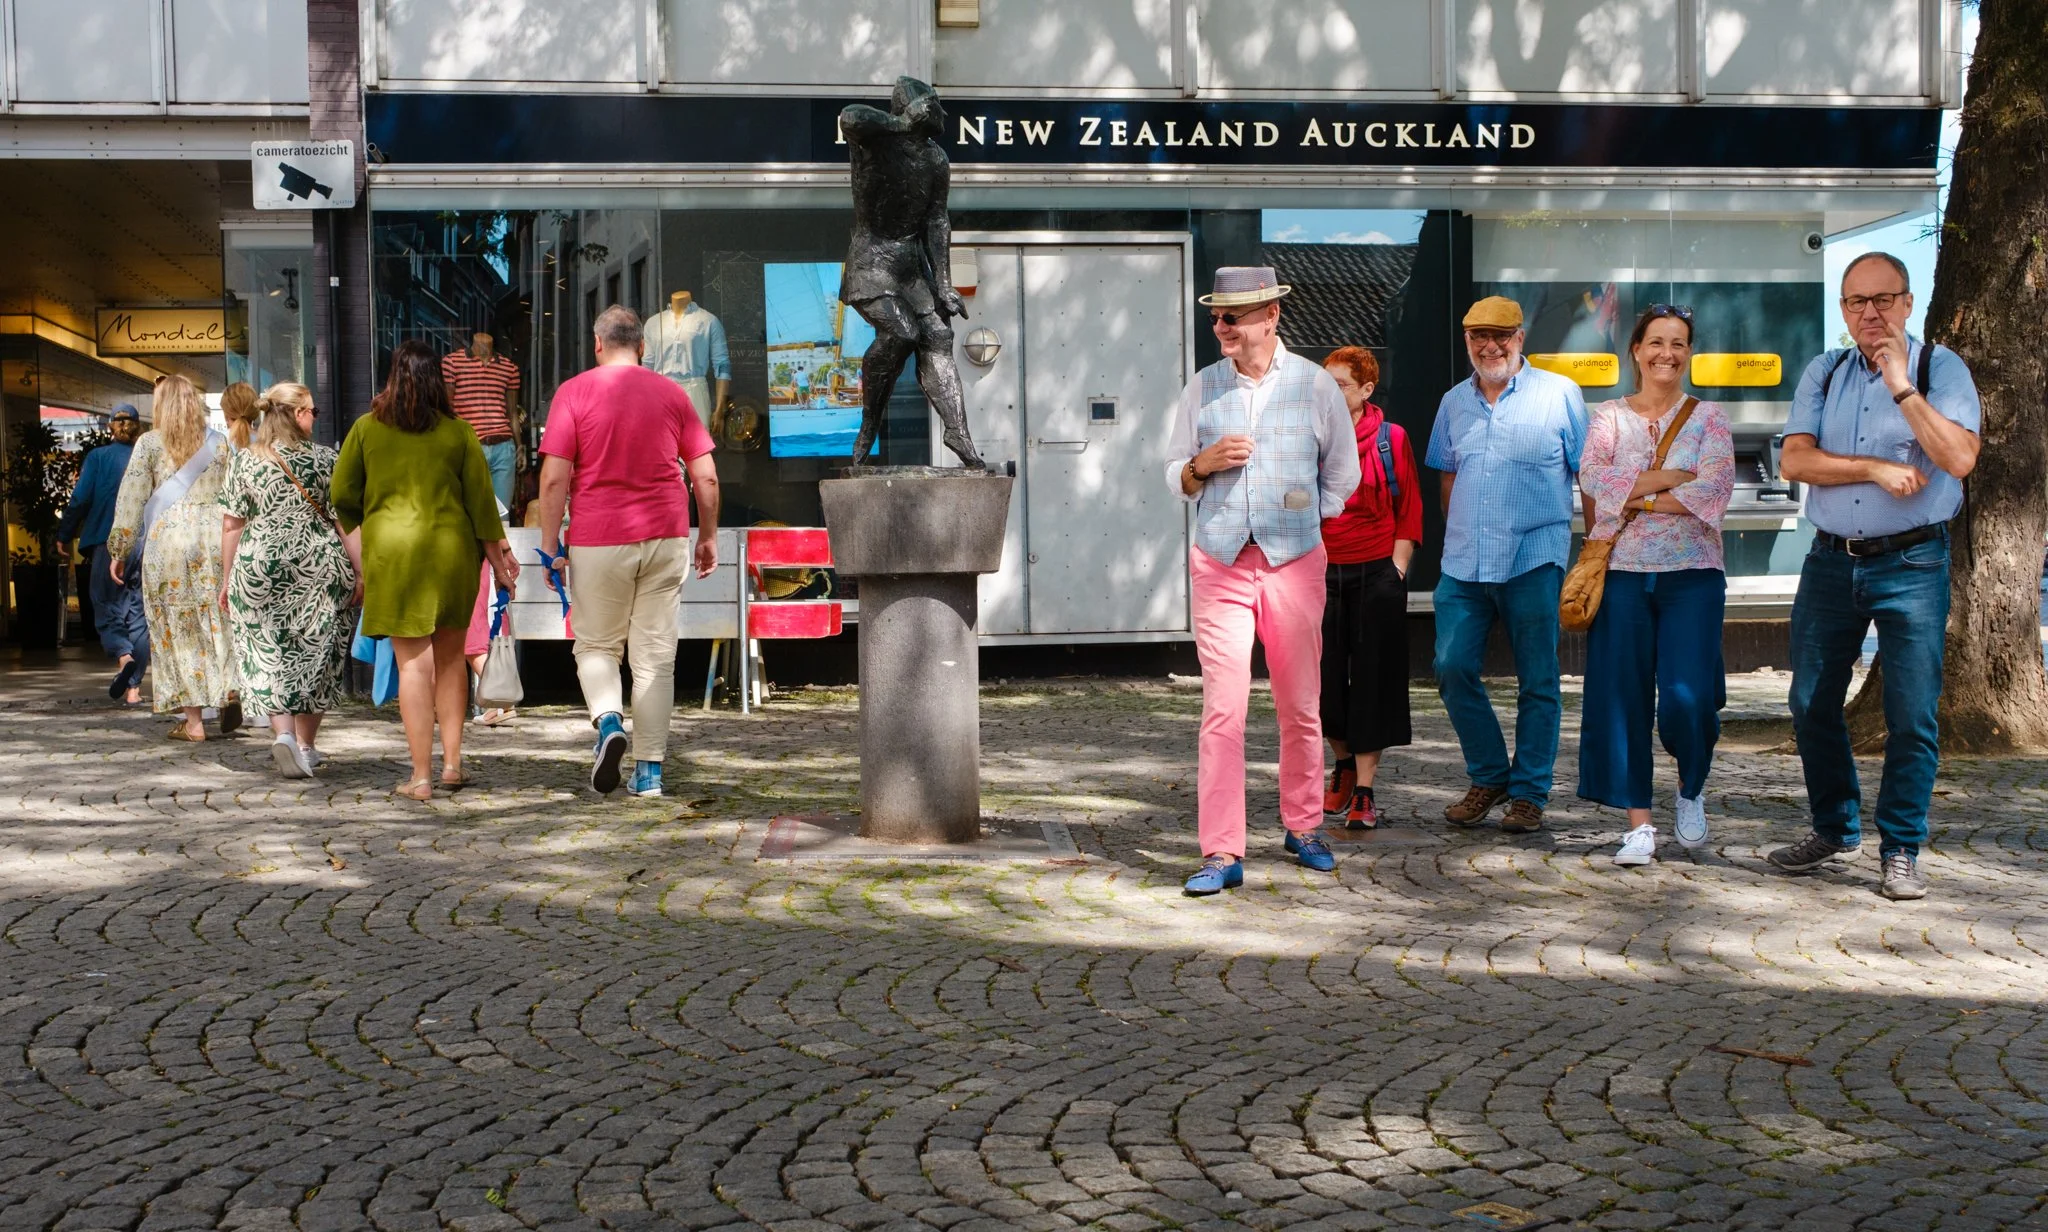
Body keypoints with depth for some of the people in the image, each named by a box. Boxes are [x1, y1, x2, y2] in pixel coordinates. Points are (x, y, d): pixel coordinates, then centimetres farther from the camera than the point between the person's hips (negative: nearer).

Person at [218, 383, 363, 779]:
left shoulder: (242, 460, 2)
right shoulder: (325, 459, -2)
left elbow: (232, 525, 3)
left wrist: (227, 578, 10)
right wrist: (359, 573, 0)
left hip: (259, 566, 1)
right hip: (319, 567, 0)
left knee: (268, 655, 6)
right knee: (315, 655, 11)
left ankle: (283, 734, -15)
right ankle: (305, 745, 19)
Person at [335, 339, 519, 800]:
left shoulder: (367, 429, 0)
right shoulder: (458, 432, 1)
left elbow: (342, 495, 5)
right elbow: (481, 500, 1)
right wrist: (498, 555, 11)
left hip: (391, 551, -1)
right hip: (452, 550, 1)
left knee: (413, 663, -1)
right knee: (450, 658, 15)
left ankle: (421, 777, -2)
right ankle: (452, 763, 14)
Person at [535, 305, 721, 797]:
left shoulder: (574, 392, -2)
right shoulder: (671, 393, 5)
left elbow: (554, 478, -8)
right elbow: (706, 477, 4)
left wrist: (550, 547, -2)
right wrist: (708, 537, 15)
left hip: (598, 542, -2)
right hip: (665, 538, 2)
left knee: (596, 646, 13)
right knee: (655, 655, 7)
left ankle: (608, 720, -14)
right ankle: (650, 770, 7)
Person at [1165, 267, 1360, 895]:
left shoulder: (1315, 385, 4)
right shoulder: (1202, 389, 8)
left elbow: (1342, 475, 14)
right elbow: (1176, 477, 15)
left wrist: (1300, 523, 9)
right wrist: (1205, 464, -5)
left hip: (1294, 561, 0)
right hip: (1219, 565, 0)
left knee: (1300, 706, 6)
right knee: (1222, 709, -8)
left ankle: (1303, 827, 25)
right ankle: (1222, 853, -7)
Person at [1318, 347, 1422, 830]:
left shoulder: (1391, 437, -1)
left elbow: (1409, 512, 2)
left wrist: (1396, 569, -5)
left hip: (1377, 574, -2)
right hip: (1322, 573, 2)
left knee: (1372, 680, -1)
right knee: (1324, 677, 5)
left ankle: (1363, 791, 4)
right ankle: (1343, 767, 30)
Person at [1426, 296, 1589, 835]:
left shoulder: (1559, 394, 0)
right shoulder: (1454, 402, 12)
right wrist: (1458, 538, 15)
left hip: (1534, 560, -4)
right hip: (1463, 564, 4)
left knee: (1537, 682, 2)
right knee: (1452, 668, -1)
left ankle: (1529, 793, 13)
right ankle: (1488, 777, 17)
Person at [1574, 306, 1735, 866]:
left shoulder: (1708, 417, 8)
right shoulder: (1609, 416, 10)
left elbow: (1716, 485, -8)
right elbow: (1592, 475, -8)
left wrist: (1634, 495, -9)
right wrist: (1674, 475, -10)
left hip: (1692, 574, -1)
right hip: (1621, 574, 1)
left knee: (1688, 697, -11)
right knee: (1623, 697, -1)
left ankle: (1692, 788, 19)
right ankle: (1639, 825, 6)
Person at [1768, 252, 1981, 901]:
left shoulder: (1939, 367, -2)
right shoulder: (1823, 373, 9)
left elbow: (1959, 458, -17)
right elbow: (1794, 460, -3)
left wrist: (1900, 384, -18)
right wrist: (1876, 468, -13)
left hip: (1913, 562, -4)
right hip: (1831, 560, 4)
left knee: (1912, 715, -4)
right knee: (1812, 705, 10)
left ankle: (1901, 851, 8)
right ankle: (1835, 830, 27)